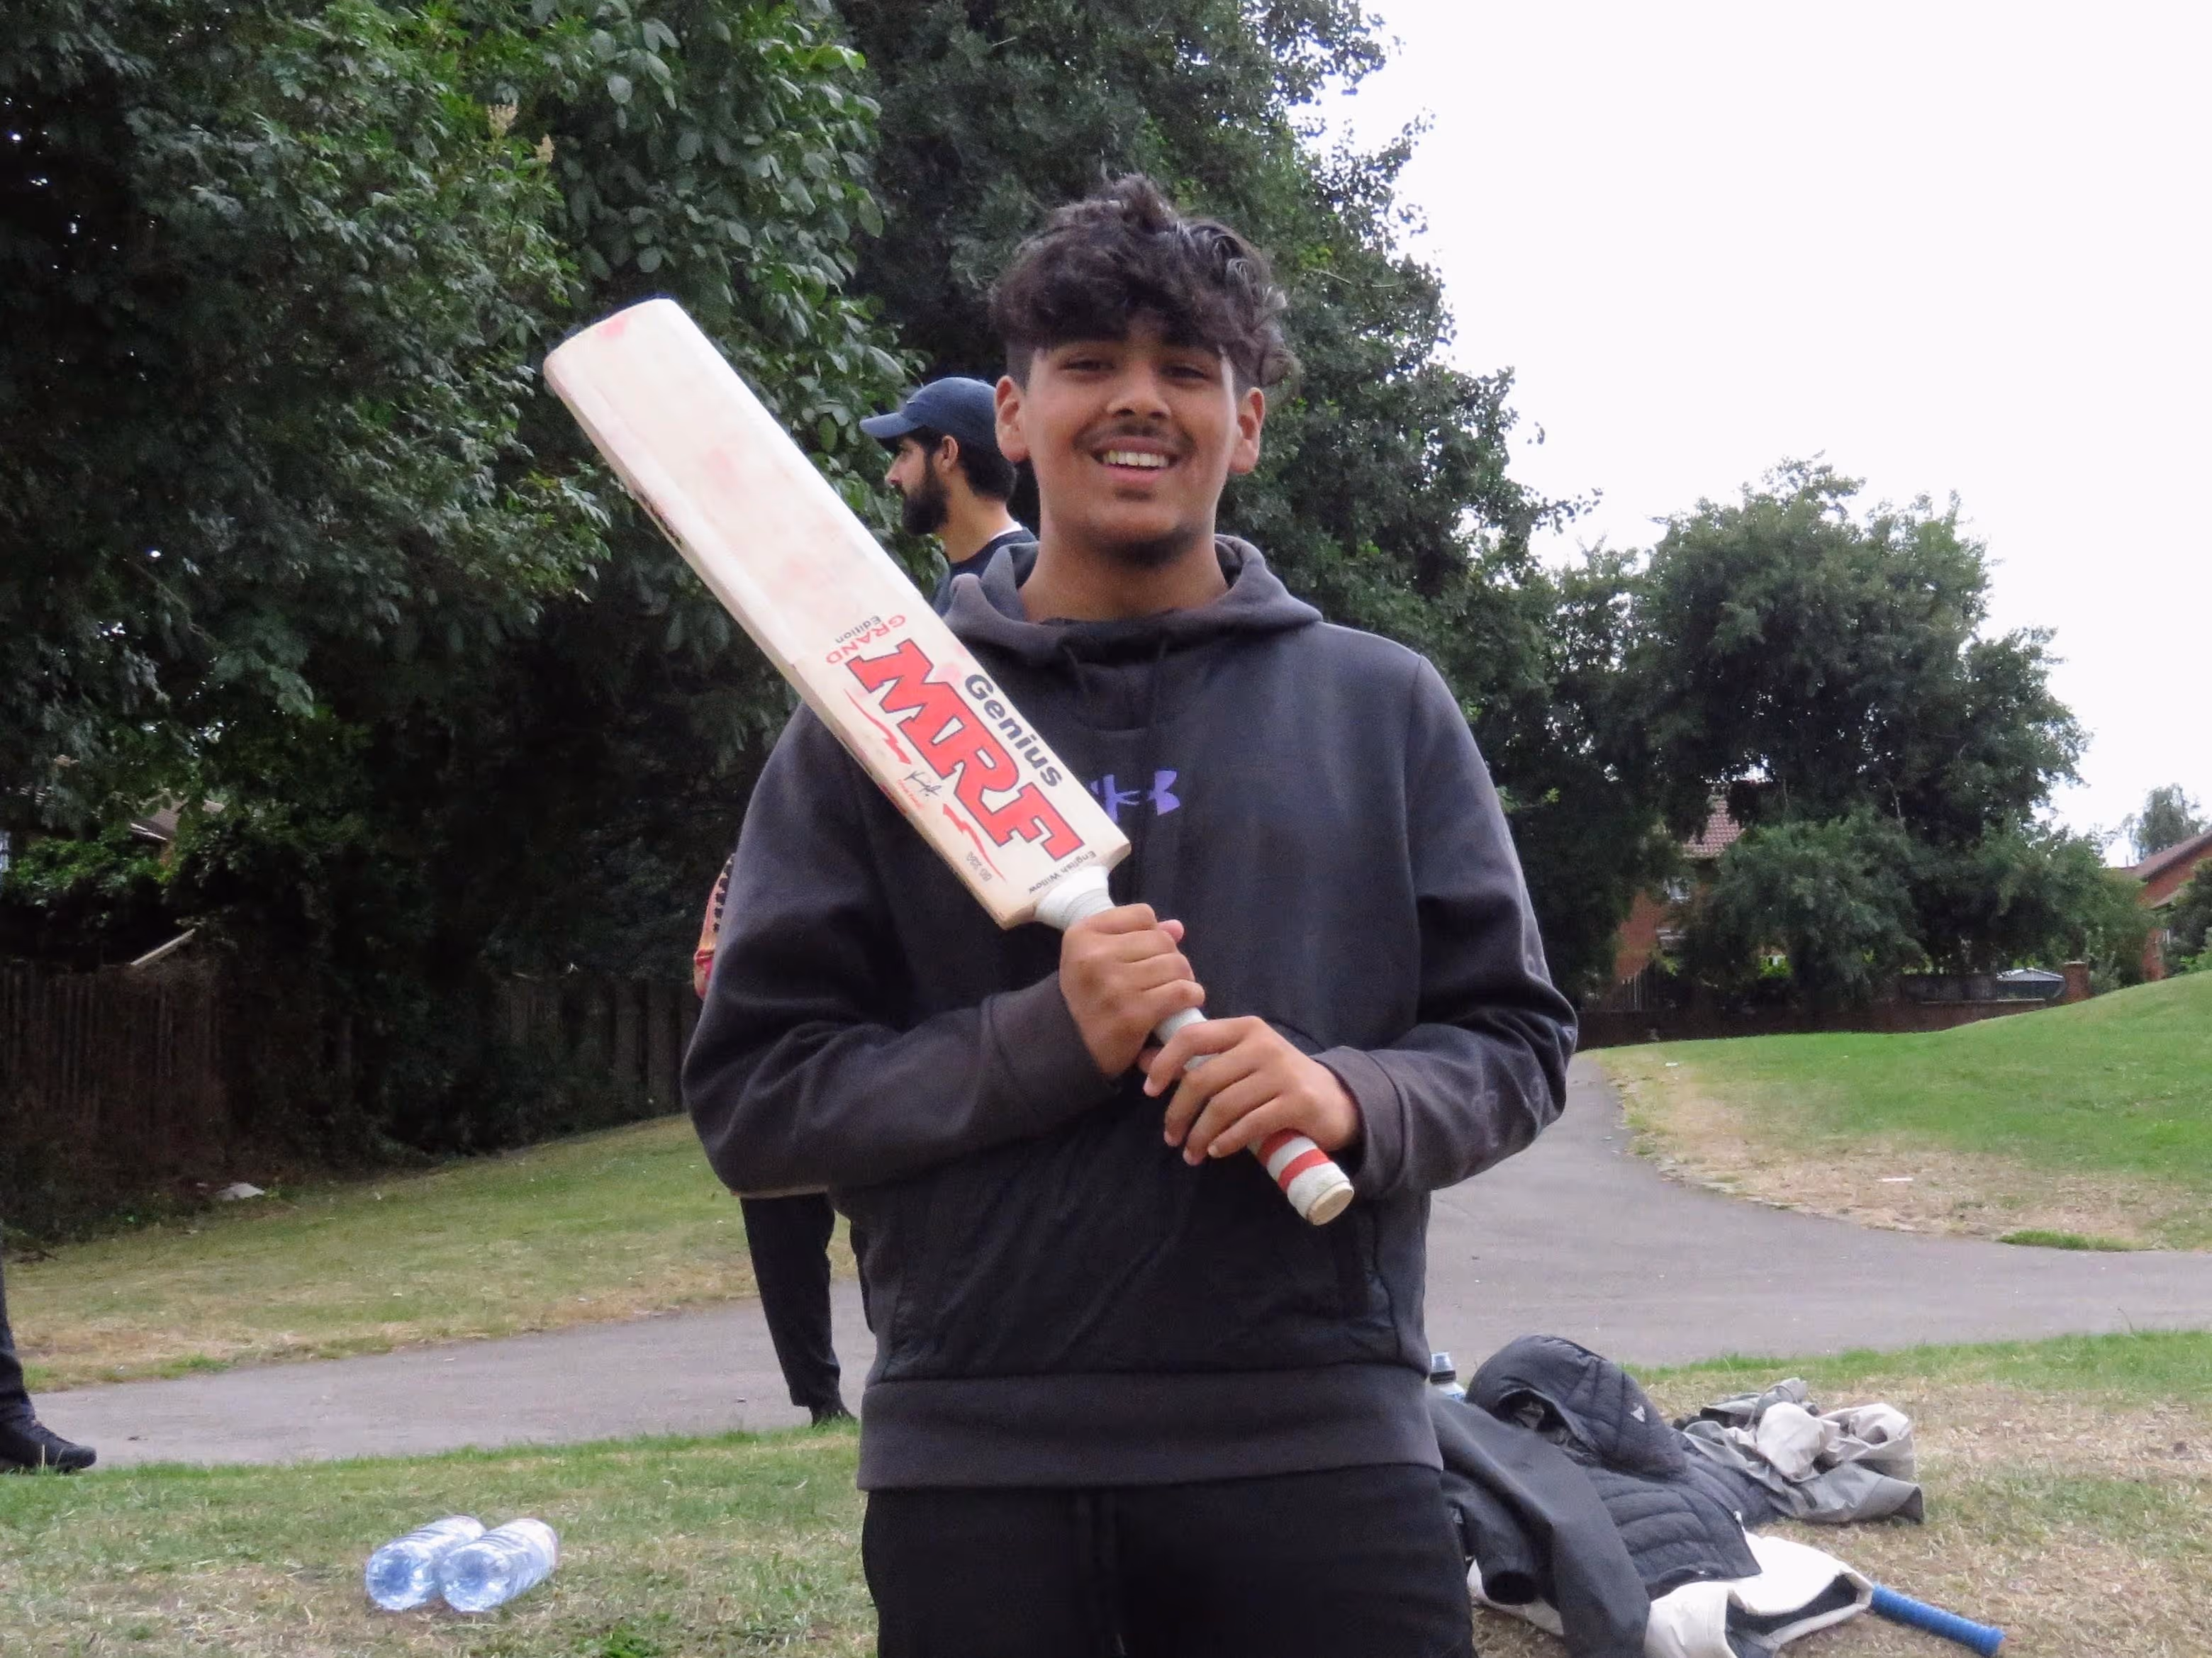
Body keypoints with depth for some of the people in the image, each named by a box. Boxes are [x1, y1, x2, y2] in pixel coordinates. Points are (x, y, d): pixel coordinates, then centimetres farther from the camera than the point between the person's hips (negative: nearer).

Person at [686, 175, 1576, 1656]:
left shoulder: (1383, 707, 10)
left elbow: (1514, 1042, 9)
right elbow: (749, 1093, 1)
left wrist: (1354, 1095, -12)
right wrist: (1047, 1041, -13)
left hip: (1324, 1443, 1)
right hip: (973, 1465, 0)